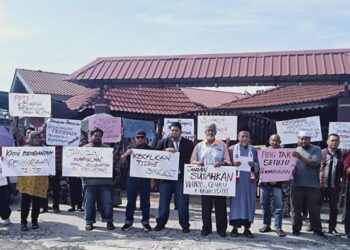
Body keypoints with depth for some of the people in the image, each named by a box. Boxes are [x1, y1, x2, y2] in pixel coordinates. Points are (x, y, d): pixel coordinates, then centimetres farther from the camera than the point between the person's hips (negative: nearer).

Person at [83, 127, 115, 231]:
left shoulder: (107, 148, 14)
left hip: (105, 180, 1)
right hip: (89, 180, 0)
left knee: (107, 201, 0)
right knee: (89, 202, 3)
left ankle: (109, 220, 11)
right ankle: (89, 221, 14)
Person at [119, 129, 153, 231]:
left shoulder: (149, 149, 4)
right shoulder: (130, 148, 7)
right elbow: (121, 160, 4)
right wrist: (126, 154, -16)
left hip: (145, 179, 0)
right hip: (132, 178, 1)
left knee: (145, 202, 5)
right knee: (130, 201, 4)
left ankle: (145, 222, 14)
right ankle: (128, 221, 13)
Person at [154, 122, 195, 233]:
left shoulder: (189, 143, 5)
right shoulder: (163, 142, 9)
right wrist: (165, 150, -14)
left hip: (182, 177, -1)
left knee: (182, 203, 3)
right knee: (163, 202, 8)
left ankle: (185, 225, 14)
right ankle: (161, 223, 20)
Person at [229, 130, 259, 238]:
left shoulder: (253, 150, 12)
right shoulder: (232, 149, 7)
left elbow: (258, 165, 9)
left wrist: (253, 165, -13)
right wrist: (233, 164, -16)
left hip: (249, 180, 2)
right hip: (236, 180, -2)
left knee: (249, 203, 0)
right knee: (236, 202, -3)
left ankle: (247, 228, 7)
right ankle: (235, 227, 3)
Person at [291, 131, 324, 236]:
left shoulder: (316, 150, 1)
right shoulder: (295, 151, 11)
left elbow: (314, 163, -12)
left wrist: (300, 157, -19)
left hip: (313, 184, -2)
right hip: (297, 184, 3)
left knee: (314, 208, 5)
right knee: (296, 208, 6)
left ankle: (317, 229, 16)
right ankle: (296, 228, 15)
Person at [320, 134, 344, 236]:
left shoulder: (341, 155, 5)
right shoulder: (321, 153, -3)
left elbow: (343, 169, 10)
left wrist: (339, 178, -1)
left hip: (335, 186, 3)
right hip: (321, 185, -2)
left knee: (334, 208, 10)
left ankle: (332, 228, 22)